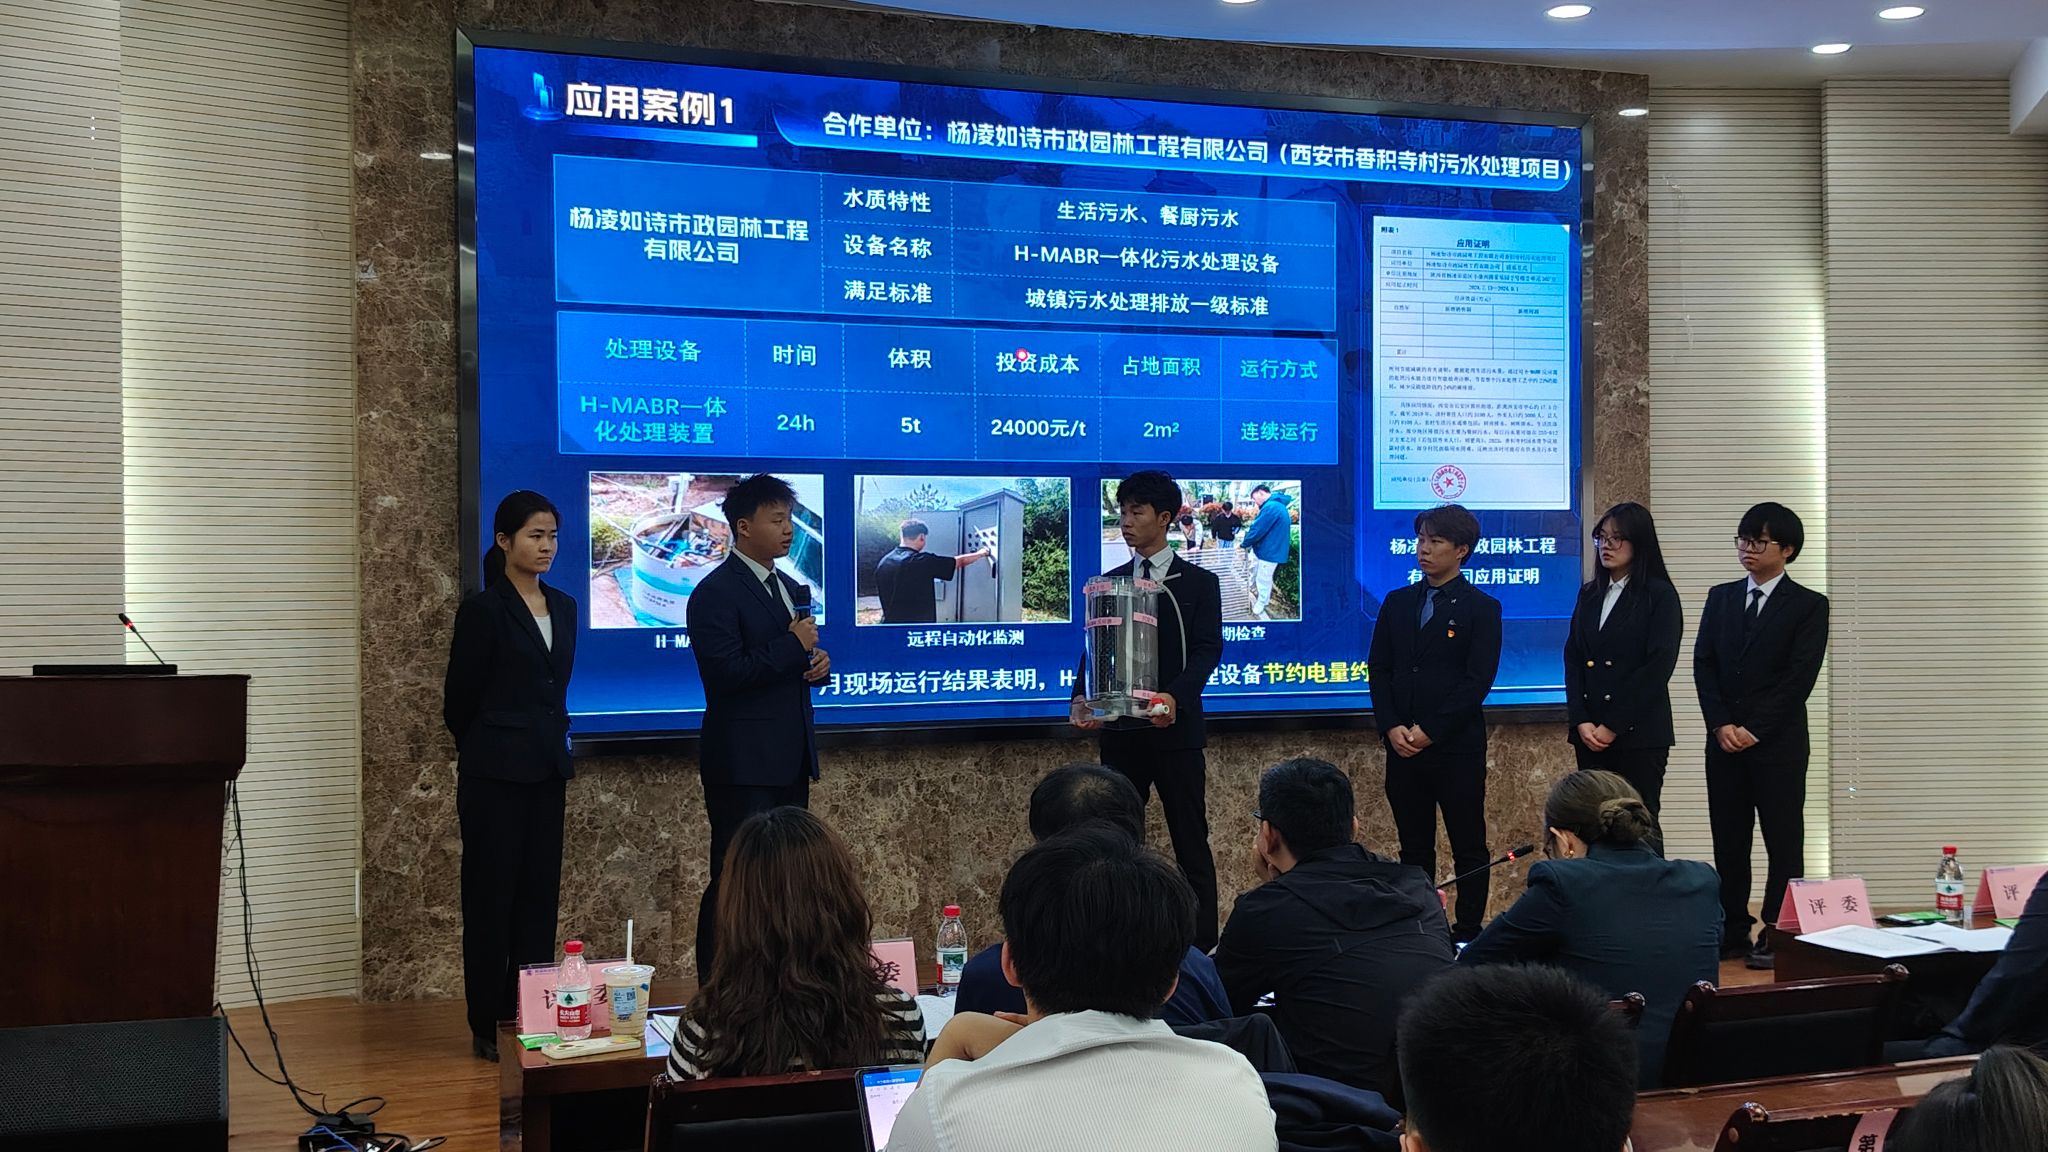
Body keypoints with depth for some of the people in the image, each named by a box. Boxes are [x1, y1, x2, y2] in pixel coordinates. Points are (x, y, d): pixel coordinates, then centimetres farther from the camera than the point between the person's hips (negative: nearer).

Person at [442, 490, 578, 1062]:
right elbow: (459, 700, -2)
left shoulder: (563, 607, 10)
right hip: (495, 773, -6)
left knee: (539, 892, 8)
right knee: (492, 894, 0)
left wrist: (553, 744, 15)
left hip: (546, 768, 6)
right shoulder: (484, 610, -9)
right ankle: (488, 1026, 6)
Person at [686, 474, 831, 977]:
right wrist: (793, 646, -17)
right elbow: (726, 674, -21)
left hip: (790, 760, 9)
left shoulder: (789, 588, 16)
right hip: (743, 762, -9)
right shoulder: (715, 593, -12)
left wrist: (817, 662, 2)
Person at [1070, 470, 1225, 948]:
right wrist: (1083, 699, -10)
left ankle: (1203, 945, 5)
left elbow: (1207, 650, -8)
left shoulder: (1199, 583, 2)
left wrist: (1175, 696, -26)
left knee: (1191, 845, 0)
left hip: (1175, 730, -4)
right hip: (1120, 731, 4)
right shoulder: (1109, 583, 13)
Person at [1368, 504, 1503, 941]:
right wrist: (1391, 728, -5)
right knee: (1414, 848, 9)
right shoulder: (1397, 603, 12)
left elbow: (1478, 680, -8)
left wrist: (1429, 732, -13)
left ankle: (1467, 934, 7)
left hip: (1457, 746, -4)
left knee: (1469, 848, 1)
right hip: (1402, 744, 5)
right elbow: (1378, 669, 10)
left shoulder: (1481, 608, -2)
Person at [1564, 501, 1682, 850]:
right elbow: (1572, 659, 10)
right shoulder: (1589, 594, 14)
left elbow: (1658, 666, -10)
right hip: (1590, 735, 5)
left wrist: (1612, 726, -12)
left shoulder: (1660, 595, -3)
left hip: (1638, 733, -5)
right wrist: (1581, 722, -4)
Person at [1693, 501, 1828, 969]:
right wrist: (1721, 724, -7)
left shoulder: (1808, 605, -1)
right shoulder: (1720, 598, 12)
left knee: (1783, 841, -2)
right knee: (1728, 839, 6)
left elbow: (1799, 678, -9)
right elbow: (1703, 665, 6)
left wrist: (1754, 729, -14)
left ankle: (1777, 935, 1)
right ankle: (1732, 931, 12)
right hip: (1724, 739, 4)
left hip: (1778, 743, -4)